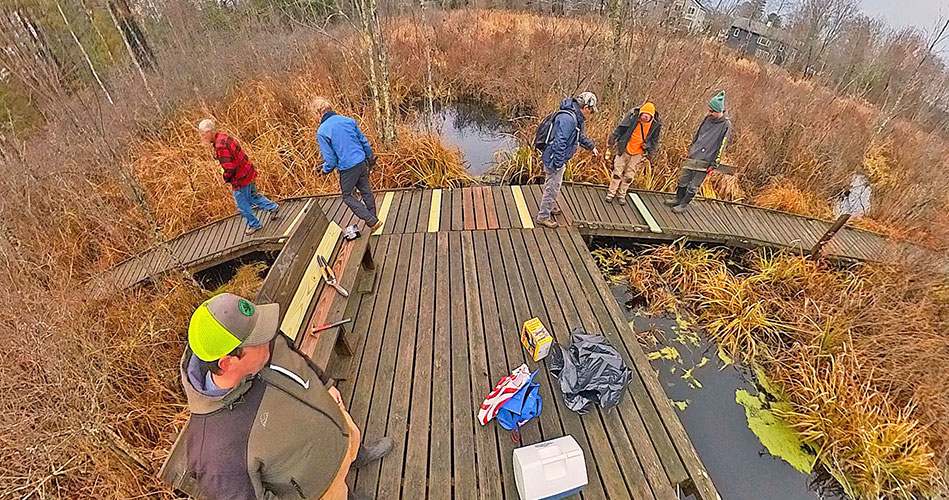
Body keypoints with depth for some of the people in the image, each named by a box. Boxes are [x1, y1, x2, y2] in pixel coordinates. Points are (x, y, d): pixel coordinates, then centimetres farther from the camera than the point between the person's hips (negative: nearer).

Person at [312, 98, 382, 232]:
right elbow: (364, 141, 8)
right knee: (366, 191, 19)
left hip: (347, 168, -5)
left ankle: (372, 221, 6)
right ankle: (373, 219, 33)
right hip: (362, 162, 6)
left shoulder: (322, 132, -15)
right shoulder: (348, 120, 0)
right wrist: (371, 157, 22)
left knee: (347, 196, 13)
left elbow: (330, 159, -14)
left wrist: (325, 170, 7)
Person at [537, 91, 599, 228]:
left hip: (557, 160, 10)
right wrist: (558, 164, -28)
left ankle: (548, 208, 42)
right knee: (552, 188, 0)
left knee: (552, 186, 24)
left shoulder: (575, 118, 10)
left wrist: (591, 146, 36)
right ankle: (543, 216, 12)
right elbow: (559, 142, -30)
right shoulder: (568, 119, -25)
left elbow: (580, 135, 28)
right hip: (555, 160, -10)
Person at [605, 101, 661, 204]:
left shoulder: (656, 125, -9)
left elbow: (654, 142, 5)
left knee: (629, 176, 8)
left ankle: (622, 194, 25)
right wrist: (612, 142, -3)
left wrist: (649, 153, 6)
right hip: (624, 149, -1)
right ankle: (611, 192, 18)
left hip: (638, 153, 1)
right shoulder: (633, 116, -15)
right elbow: (619, 129, -5)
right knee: (617, 172, 3)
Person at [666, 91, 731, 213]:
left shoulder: (726, 125, -12)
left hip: (705, 160, -6)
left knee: (693, 186, 1)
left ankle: (684, 204, 15)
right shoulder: (708, 118, 6)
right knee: (683, 179, 14)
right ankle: (678, 199, 30)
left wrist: (714, 163, -13)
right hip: (693, 156, 6)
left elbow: (721, 146, -12)